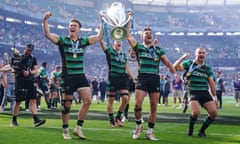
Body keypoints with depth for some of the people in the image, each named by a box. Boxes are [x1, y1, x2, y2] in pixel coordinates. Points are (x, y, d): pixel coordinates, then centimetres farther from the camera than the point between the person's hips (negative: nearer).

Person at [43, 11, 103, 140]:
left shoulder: (83, 41, 10)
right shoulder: (62, 40, -1)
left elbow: (99, 37, 10)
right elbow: (47, 34, -12)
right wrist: (45, 20, -24)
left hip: (80, 75, 3)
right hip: (67, 76, -3)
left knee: (87, 100, -8)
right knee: (67, 104, 1)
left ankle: (78, 128, 6)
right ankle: (65, 130, 16)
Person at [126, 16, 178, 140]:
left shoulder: (158, 50, 18)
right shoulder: (138, 47, 12)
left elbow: (167, 62, 15)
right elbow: (127, 34, 5)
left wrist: (175, 73, -1)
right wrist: (129, 19, 8)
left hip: (155, 79, 2)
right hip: (142, 78, -2)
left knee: (154, 107, 1)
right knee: (137, 104, -13)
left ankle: (150, 132, 12)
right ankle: (138, 126, 12)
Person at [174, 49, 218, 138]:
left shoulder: (208, 68, 16)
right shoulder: (189, 63, 5)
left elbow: (211, 83, 16)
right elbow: (175, 67, -4)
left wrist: (214, 96, 12)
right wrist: (183, 57, -11)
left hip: (205, 93, 4)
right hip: (193, 93, -4)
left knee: (213, 112, -13)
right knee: (196, 112, -28)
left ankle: (202, 131, 11)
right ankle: (190, 130, 3)